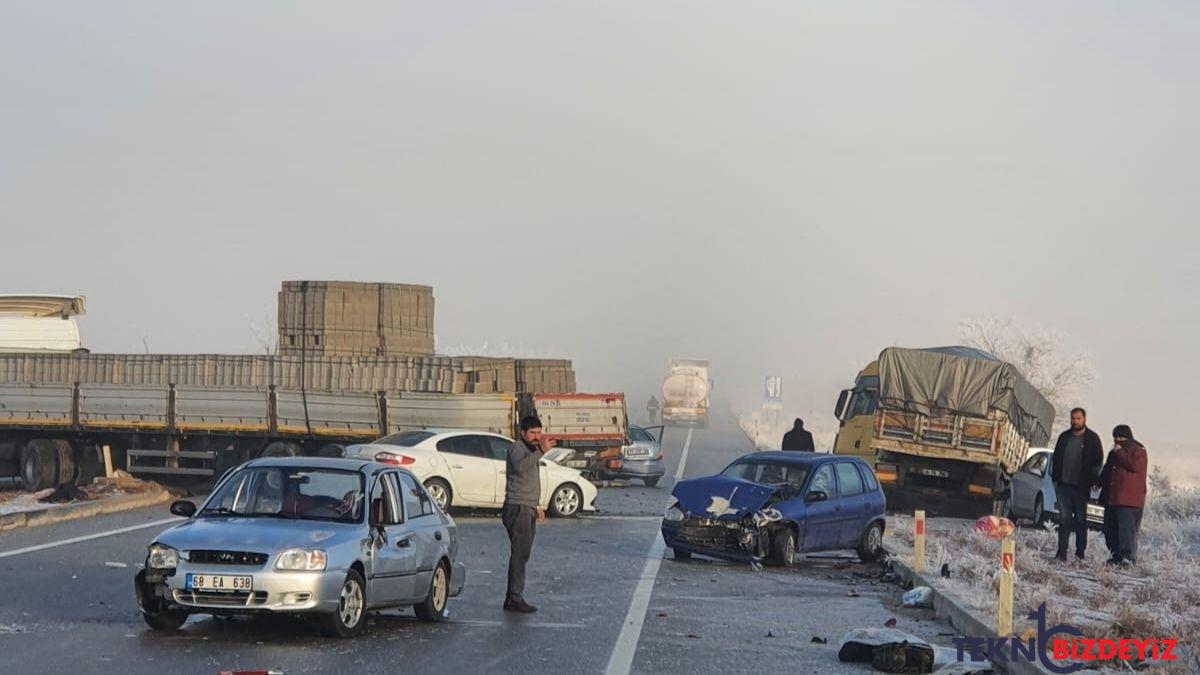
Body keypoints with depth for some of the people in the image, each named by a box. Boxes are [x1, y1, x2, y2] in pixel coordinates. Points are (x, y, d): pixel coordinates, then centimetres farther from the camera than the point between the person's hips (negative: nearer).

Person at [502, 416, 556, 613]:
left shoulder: (530, 450, 22)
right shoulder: (516, 447, -8)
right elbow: (520, 467, -31)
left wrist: (535, 507, 29)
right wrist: (541, 451, -38)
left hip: (527, 509, 10)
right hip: (517, 508, -10)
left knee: (521, 555, 9)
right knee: (519, 554, -13)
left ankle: (512, 598, 11)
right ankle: (515, 598, -15)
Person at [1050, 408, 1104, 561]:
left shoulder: (1092, 439, 2)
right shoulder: (1064, 437, 12)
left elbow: (1098, 461, 1)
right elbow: (1056, 458, 16)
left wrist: (1090, 479, -9)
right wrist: (1055, 478, 6)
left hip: (1081, 486, -3)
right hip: (1063, 485, 3)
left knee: (1081, 520, 2)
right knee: (1064, 518, 0)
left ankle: (1080, 553, 6)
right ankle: (1062, 552, 0)